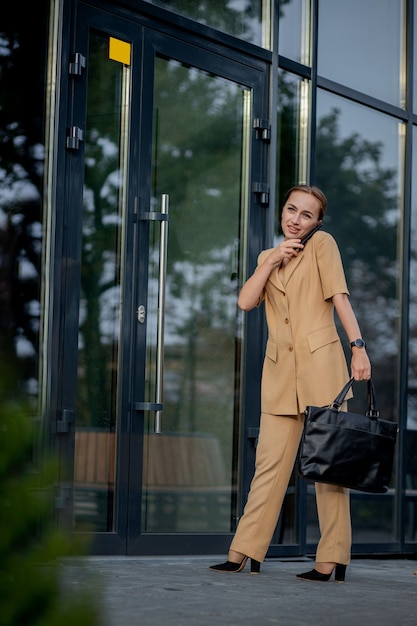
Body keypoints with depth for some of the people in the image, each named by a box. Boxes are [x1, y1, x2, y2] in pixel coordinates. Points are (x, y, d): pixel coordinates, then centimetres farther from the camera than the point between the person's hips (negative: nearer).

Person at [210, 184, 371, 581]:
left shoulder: (322, 244, 4)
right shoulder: (268, 257, 19)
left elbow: (340, 297, -6)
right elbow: (245, 301, 5)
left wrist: (359, 347, -17)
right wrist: (272, 260, -2)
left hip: (320, 363, -5)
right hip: (280, 370, 5)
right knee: (270, 462, 3)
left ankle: (333, 560, -3)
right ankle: (244, 553, 5)